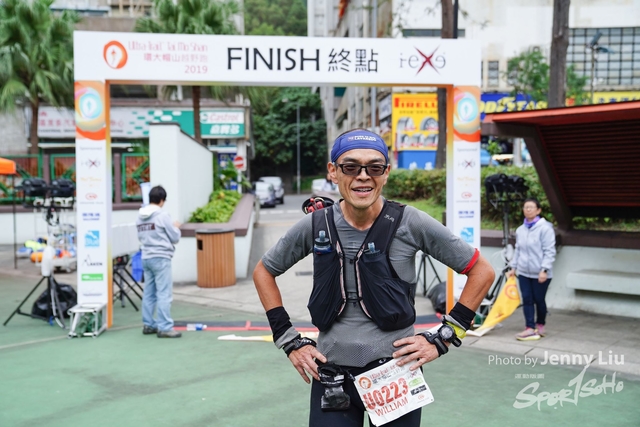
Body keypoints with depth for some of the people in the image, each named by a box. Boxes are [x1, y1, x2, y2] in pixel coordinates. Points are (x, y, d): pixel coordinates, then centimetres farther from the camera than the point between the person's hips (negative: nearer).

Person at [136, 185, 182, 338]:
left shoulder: (140, 217, 9)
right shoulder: (163, 216, -11)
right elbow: (175, 238, -7)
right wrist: (176, 227, 12)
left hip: (146, 258, 7)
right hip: (160, 258, -7)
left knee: (149, 293, 12)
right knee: (164, 294, -6)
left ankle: (148, 325, 18)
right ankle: (164, 327, -7)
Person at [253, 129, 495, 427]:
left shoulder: (410, 223, -10)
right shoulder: (315, 225, -5)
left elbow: (482, 271, -1)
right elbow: (264, 272, 10)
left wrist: (443, 339, -5)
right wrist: (290, 341, 3)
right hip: (331, 376, 1)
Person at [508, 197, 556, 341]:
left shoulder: (545, 228, -12)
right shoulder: (520, 230, 8)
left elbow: (549, 251, -14)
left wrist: (544, 270, -20)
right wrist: (513, 267, 12)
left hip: (540, 274, -5)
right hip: (524, 272, 5)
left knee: (539, 300, 7)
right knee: (527, 300, 2)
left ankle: (540, 326, 27)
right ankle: (530, 328, 4)